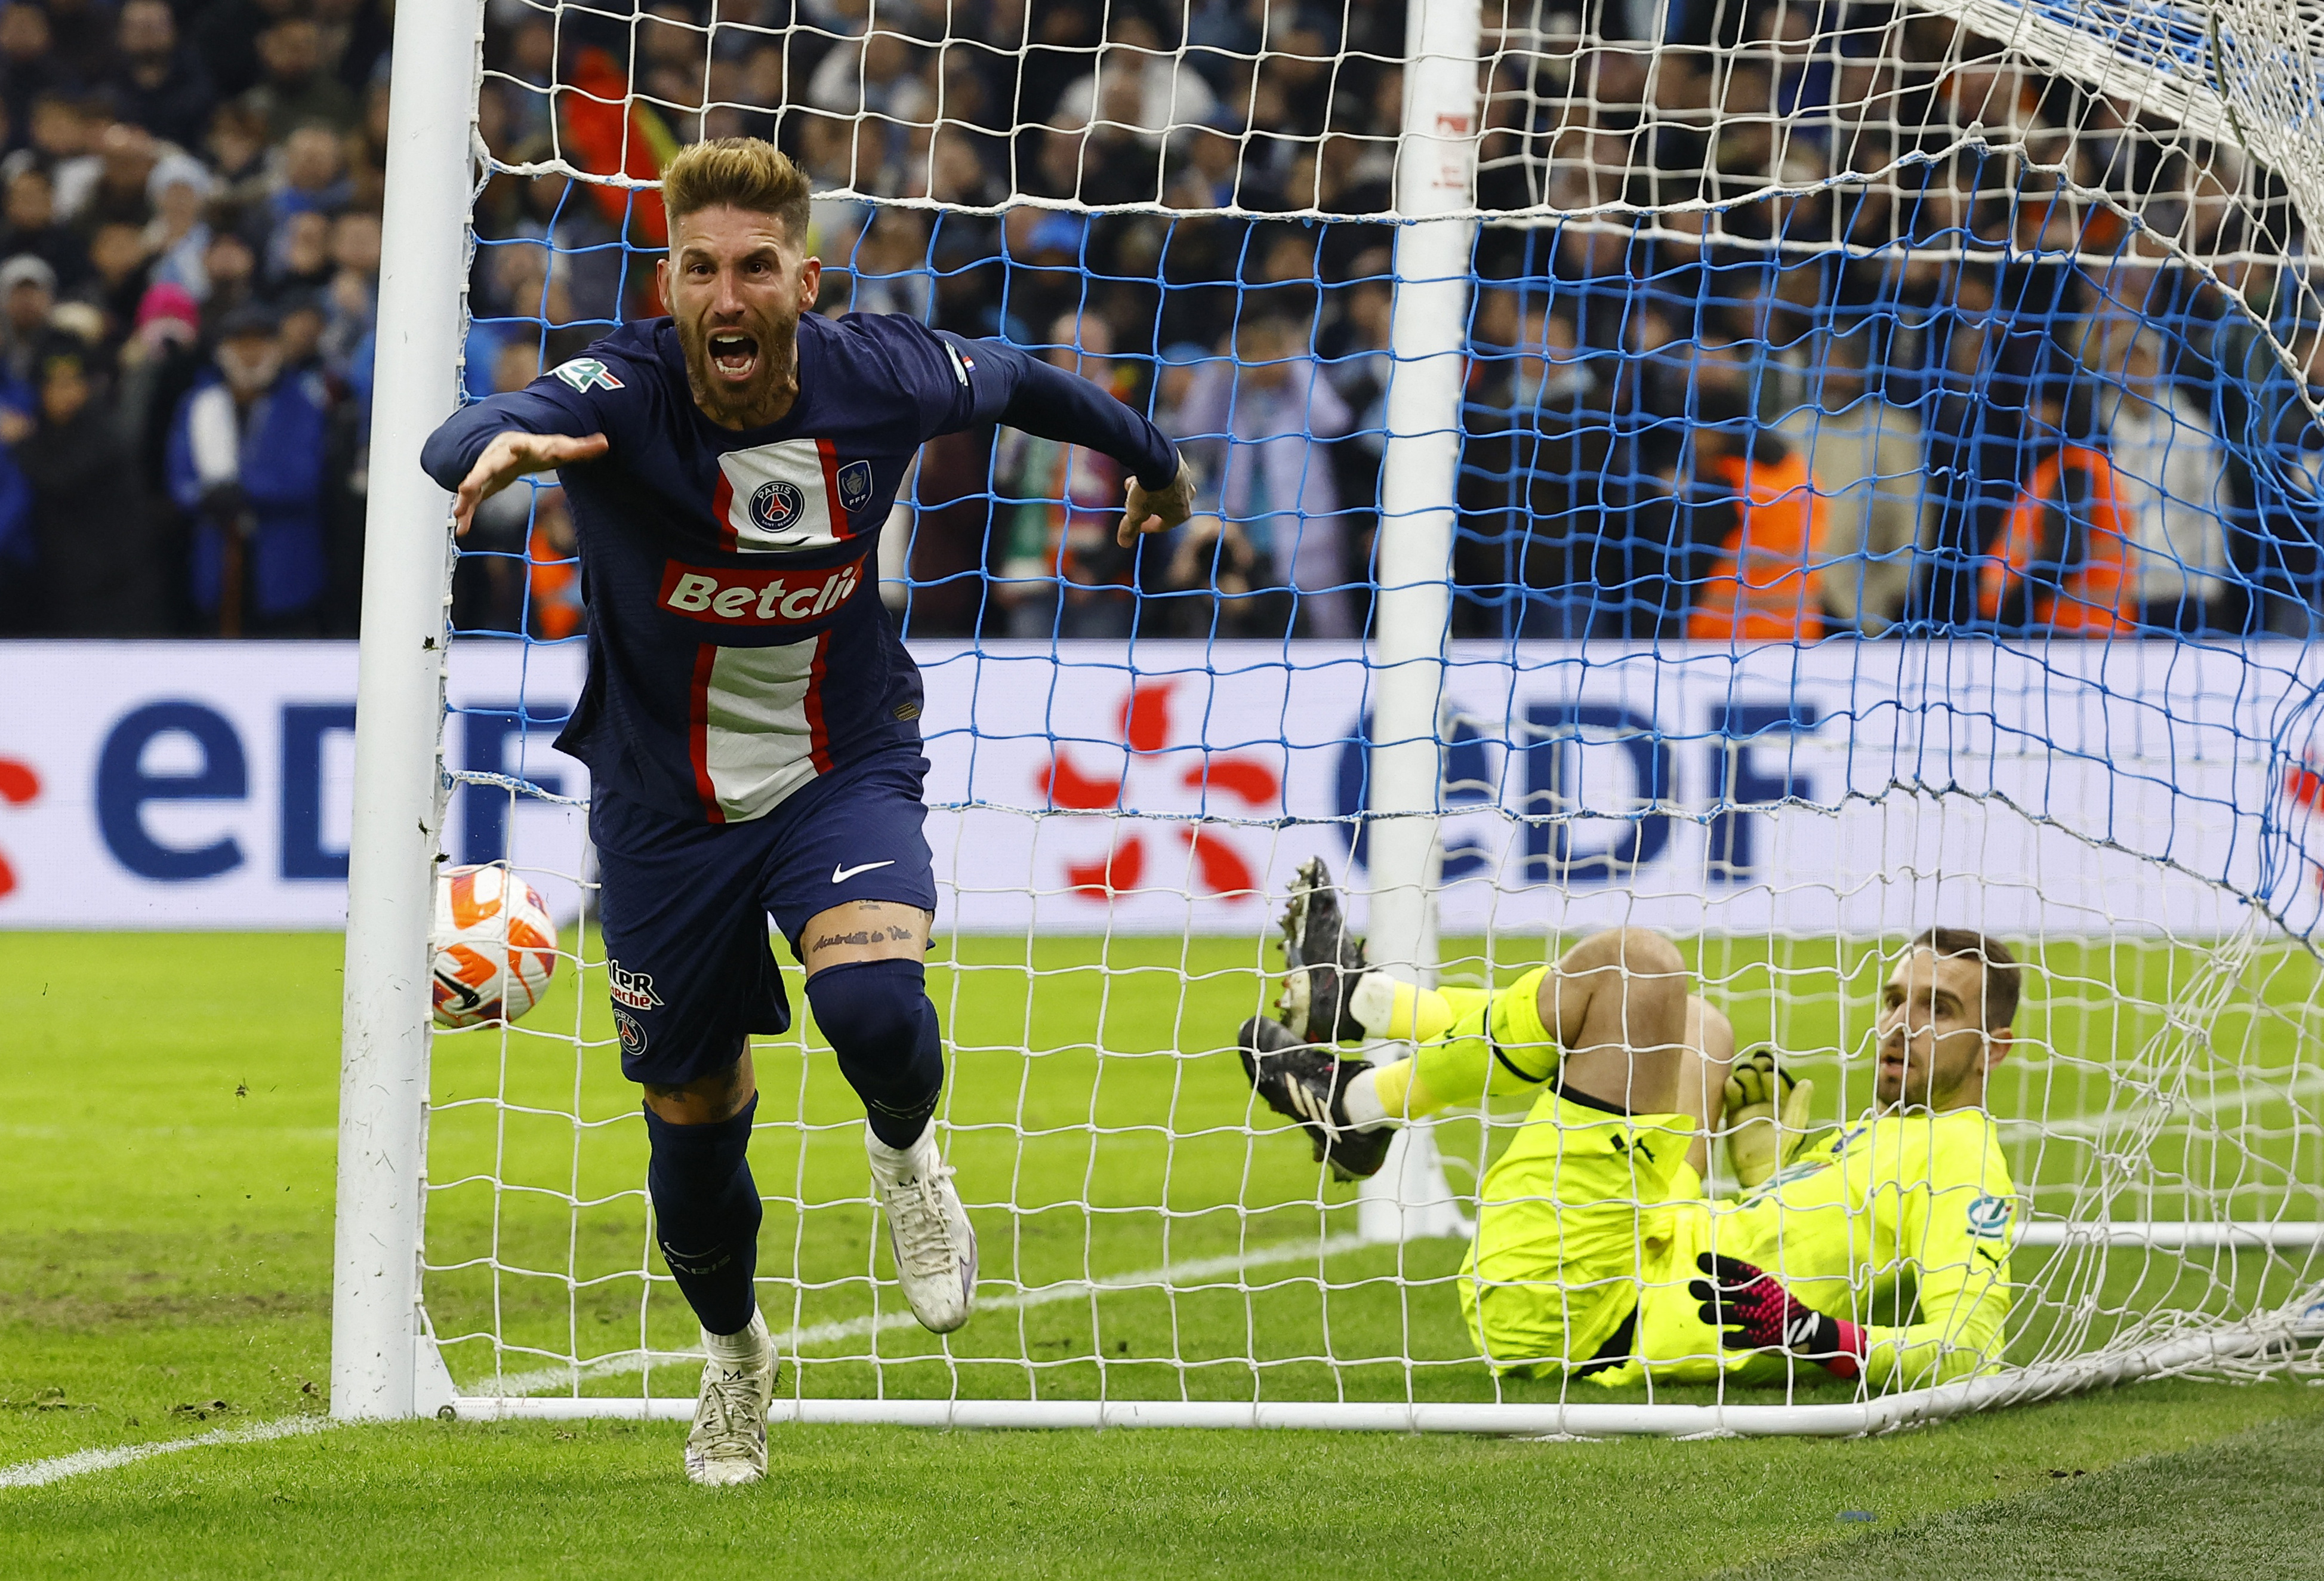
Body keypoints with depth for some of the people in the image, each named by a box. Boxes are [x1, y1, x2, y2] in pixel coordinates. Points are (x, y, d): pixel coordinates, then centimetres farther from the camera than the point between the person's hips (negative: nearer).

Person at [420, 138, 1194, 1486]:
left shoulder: (878, 379, -16)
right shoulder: (621, 394, -24)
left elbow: (1020, 383, 7)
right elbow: (462, 443, -45)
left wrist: (1155, 462, 26)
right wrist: (496, 446, -70)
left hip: (845, 771, 0)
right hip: (668, 803, 0)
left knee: (871, 1000, -30)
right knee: (694, 1120, 11)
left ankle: (905, 1150, 7)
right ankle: (734, 1353, 42)